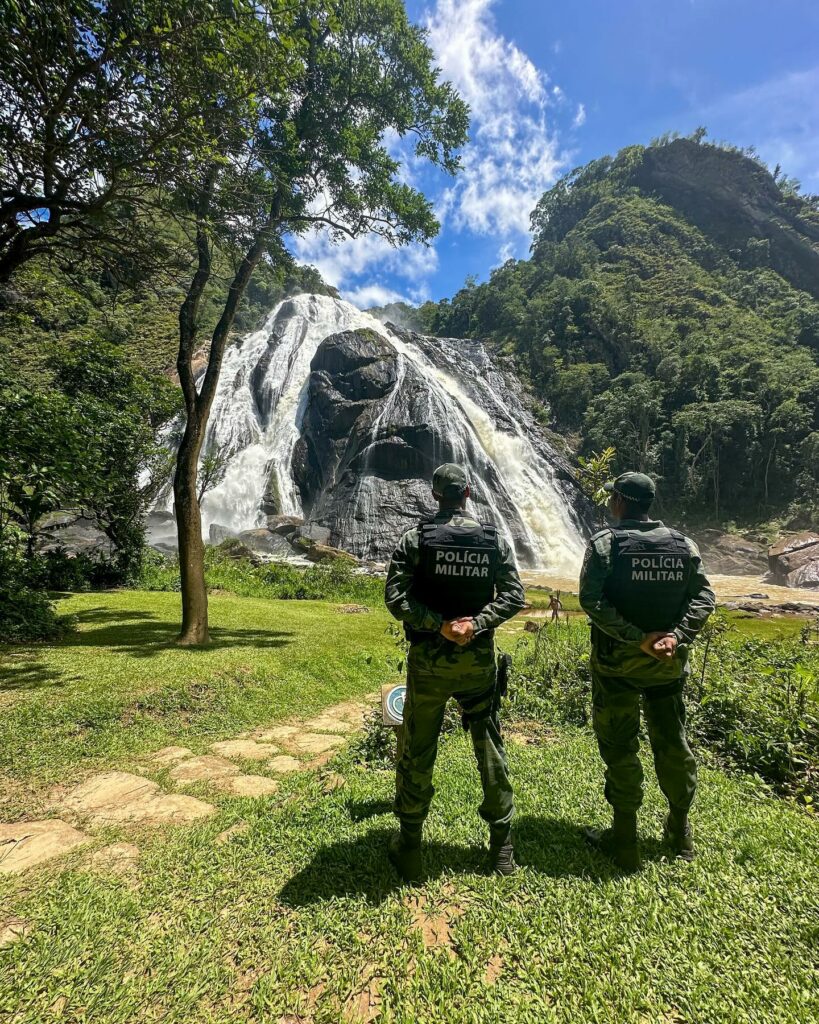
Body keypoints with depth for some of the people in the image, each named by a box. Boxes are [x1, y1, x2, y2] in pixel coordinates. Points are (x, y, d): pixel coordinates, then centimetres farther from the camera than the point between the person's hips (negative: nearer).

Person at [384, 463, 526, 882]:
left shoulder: (415, 538, -8)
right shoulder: (495, 540, -2)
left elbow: (396, 597, -16)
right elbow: (513, 596, -6)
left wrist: (439, 626, -16)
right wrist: (476, 624, -13)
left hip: (428, 660, -2)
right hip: (478, 660, 2)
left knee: (417, 753, 12)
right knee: (490, 750, 16)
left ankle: (409, 848, 26)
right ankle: (502, 845, 29)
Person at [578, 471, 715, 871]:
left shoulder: (605, 543, -11)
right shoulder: (682, 544, 2)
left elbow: (592, 601, -20)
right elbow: (703, 597, -4)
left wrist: (637, 638, -18)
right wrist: (677, 636, -10)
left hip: (617, 660, -4)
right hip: (669, 660, 5)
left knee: (619, 747, 8)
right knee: (672, 742, 19)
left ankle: (625, 841, 19)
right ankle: (680, 833, 36)